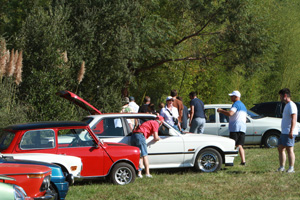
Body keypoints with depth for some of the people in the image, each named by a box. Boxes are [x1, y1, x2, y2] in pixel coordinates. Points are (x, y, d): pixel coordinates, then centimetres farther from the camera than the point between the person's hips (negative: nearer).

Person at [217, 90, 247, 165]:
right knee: (239, 146, 7)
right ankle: (243, 161, -4)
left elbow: (230, 113, -23)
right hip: (243, 127, 9)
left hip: (235, 128, -9)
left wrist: (221, 111, -11)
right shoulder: (243, 105, 23)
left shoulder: (236, 104, -7)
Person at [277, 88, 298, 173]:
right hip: (284, 132, 11)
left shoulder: (291, 105, -12)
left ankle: (291, 168, -7)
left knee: (289, 150, -9)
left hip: (289, 133, -11)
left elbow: (294, 119, -21)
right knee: (280, 149, 11)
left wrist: (291, 132, -27)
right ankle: (281, 167, 15)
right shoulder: (286, 105, 21)